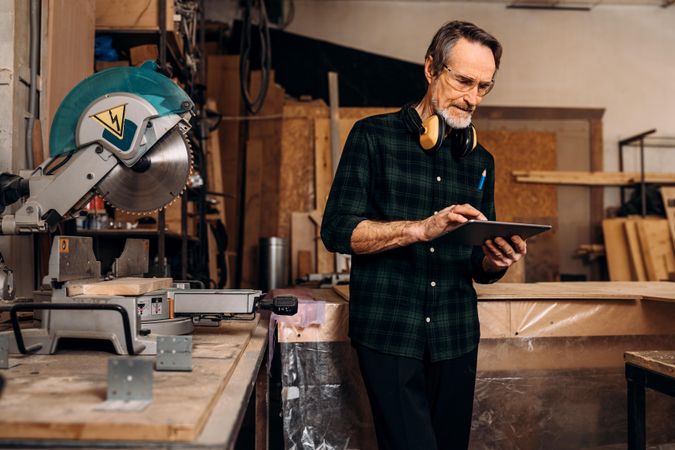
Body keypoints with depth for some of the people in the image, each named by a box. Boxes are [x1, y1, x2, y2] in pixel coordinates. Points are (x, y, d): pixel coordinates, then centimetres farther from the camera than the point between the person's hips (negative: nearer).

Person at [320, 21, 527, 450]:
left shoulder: (480, 160, 13)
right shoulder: (374, 136, -1)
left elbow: (479, 268, 16)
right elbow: (338, 230, -11)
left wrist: (496, 260, -7)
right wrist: (423, 228, -21)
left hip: (456, 338, 5)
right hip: (389, 333, -4)